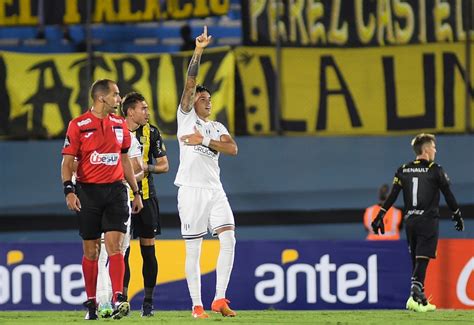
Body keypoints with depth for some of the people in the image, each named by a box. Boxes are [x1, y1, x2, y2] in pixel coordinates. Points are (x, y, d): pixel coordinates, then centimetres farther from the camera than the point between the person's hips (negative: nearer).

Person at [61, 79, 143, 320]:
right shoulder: (78, 125, -3)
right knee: (91, 250, 4)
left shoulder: (119, 124, 10)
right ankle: (91, 303, 13)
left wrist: (136, 192, 20)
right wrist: (69, 191, -17)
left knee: (114, 244, -11)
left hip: (115, 190, 2)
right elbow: (67, 162, -4)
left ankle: (118, 300, -18)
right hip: (88, 191, -2)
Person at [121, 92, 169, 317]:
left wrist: (147, 167, -11)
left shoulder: (151, 133, 5)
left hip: (146, 197, 1)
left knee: (148, 249, 2)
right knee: (122, 250, -6)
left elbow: (164, 166, 7)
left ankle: (148, 302, 7)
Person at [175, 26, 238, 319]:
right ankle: (197, 305, 3)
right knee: (193, 250, -2)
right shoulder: (186, 116, 7)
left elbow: (233, 149, -1)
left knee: (228, 239, -11)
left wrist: (205, 140, -11)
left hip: (214, 190, 4)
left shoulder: (217, 128, 17)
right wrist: (198, 52, -13)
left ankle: (219, 299, -7)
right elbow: (190, 82, -5)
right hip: (191, 190, -4)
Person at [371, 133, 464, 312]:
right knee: (422, 260, -9)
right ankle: (414, 296, -24)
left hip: (410, 221, 5)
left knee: (416, 261, 12)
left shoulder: (403, 170, 8)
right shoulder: (435, 170, -5)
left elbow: (392, 196, 4)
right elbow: (448, 195, -1)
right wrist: (457, 215, 10)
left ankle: (421, 300, 16)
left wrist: (380, 216, 7)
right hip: (428, 220, -5)